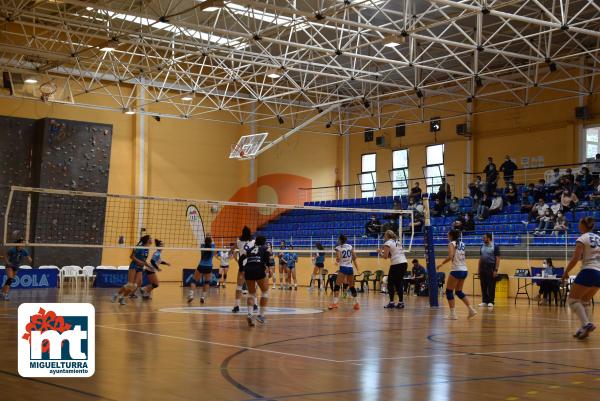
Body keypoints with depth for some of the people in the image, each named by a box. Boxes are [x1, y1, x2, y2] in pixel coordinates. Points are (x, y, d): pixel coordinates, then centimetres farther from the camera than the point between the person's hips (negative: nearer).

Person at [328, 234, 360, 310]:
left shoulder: (338, 248, -4)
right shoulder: (350, 246, 9)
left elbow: (338, 259, -18)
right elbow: (354, 257, 8)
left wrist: (337, 260, 6)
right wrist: (357, 269, 12)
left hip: (343, 268, -5)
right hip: (350, 268, 5)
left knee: (337, 285, -8)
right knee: (352, 286, 16)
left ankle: (335, 303, -23)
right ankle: (357, 303, 19)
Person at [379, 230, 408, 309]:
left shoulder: (387, 243, -2)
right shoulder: (398, 242, 20)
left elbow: (385, 256, -7)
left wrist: (380, 253, 11)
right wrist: (387, 253, 21)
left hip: (396, 264, -7)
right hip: (404, 263, 7)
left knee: (391, 283, 1)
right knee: (399, 283, 13)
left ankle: (391, 302, -5)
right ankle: (401, 302, 8)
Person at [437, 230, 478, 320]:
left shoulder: (452, 244, -7)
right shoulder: (462, 244, 14)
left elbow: (450, 256, -22)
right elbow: (463, 258, 13)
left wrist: (441, 264, -14)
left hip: (456, 270, -7)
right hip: (464, 270, 7)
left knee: (449, 291, 2)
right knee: (459, 292, 19)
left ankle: (452, 314, -3)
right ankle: (471, 309, 10)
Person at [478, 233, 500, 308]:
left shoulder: (495, 247, -4)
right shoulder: (482, 247, 13)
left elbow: (497, 259, -7)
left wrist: (496, 270, -14)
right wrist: (478, 269, 11)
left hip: (491, 269, -5)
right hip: (483, 268, 5)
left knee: (491, 286, -3)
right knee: (483, 286, 5)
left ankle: (491, 302, 3)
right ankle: (484, 301, 11)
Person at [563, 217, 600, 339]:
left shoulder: (582, 239, -6)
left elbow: (575, 259, -12)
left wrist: (566, 272, -2)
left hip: (589, 271, -7)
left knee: (572, 299, -2)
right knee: (585, 300, 19)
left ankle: (586, 324, -20)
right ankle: (585, 328, 10)